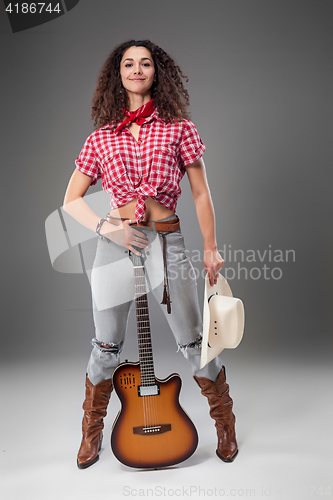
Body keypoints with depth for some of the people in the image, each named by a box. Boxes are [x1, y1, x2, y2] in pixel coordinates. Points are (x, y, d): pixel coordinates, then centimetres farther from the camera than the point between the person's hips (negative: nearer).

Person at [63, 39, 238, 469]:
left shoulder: (178, 128, 5)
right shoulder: (101, 137, 7)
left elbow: (200, 193, 5)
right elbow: (71, 201, 8)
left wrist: (210, 248, 1)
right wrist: (105, 227, -8)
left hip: (167, 242, -1)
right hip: (115, 242, 1)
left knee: (193, 343, 6)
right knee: (106, 348, 10)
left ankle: (225, 425, 30)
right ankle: (92, 434, 34)